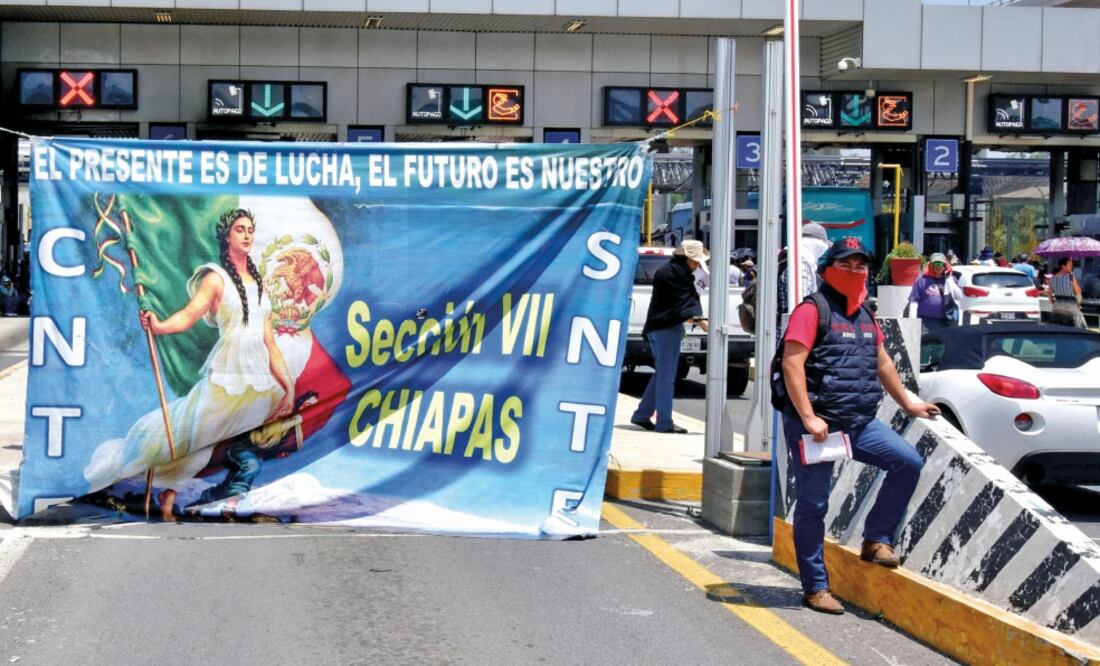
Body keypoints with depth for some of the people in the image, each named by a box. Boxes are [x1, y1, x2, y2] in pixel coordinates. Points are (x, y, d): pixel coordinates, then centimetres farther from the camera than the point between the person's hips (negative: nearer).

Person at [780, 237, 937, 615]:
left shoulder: (864, 315, 17)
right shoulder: (812, 310, -6)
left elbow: (882, 363, 29)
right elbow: (792, 364, -15)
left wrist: (907, 404, 32)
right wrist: (808, 417, -21)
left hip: (860, 423, 7)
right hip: (818, 424, -7)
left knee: (908, 462, -6)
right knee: (813, 505, -1)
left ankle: (876, 540, 7)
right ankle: (815, 588, 8)